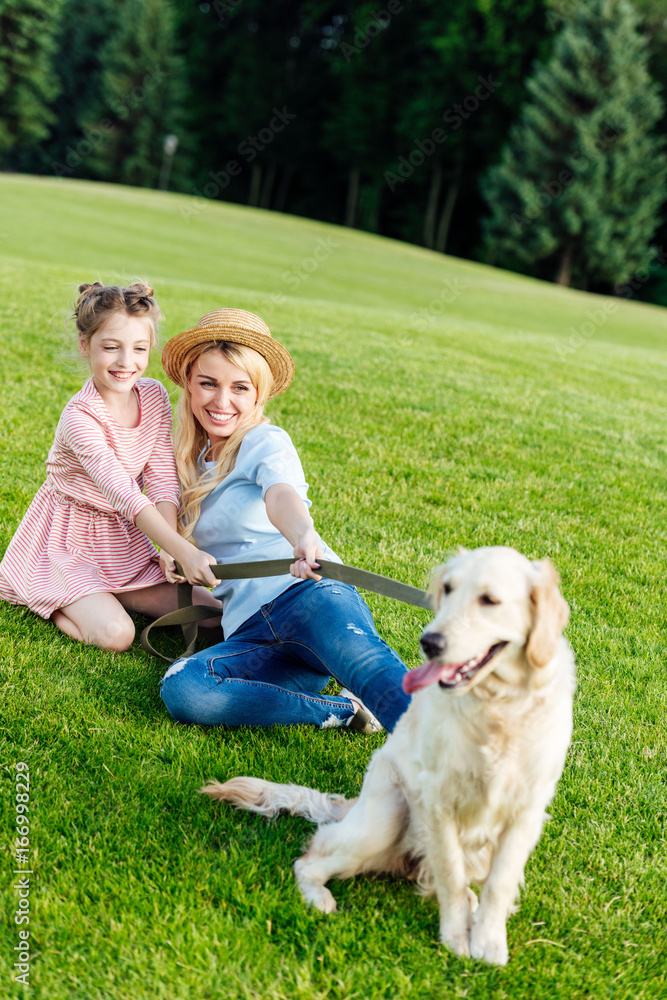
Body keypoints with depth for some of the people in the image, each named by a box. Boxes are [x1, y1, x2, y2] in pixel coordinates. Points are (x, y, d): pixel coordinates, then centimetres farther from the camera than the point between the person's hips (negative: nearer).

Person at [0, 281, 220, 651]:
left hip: (126, 539, 6)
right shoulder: (79, 417, -27)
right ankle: (52, 602, 5)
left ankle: (101, 595, 11)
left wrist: (170, 550, -20)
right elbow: (123, 493, -36)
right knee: (116, 634, -25)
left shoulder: (154, 396, -7)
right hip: (70, 541, -6)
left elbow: (163, 479, -7)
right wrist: (184, 551, -44)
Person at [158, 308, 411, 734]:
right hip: (252, 630, 5)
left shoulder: (266, 442, 3)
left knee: (365, 660, -39)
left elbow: (282, 496, -21)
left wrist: (303, 537, -44)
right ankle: (346, 711, -29)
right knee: (181, 689, -29)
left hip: (306, 592, -4)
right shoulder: (192, 458, 23)